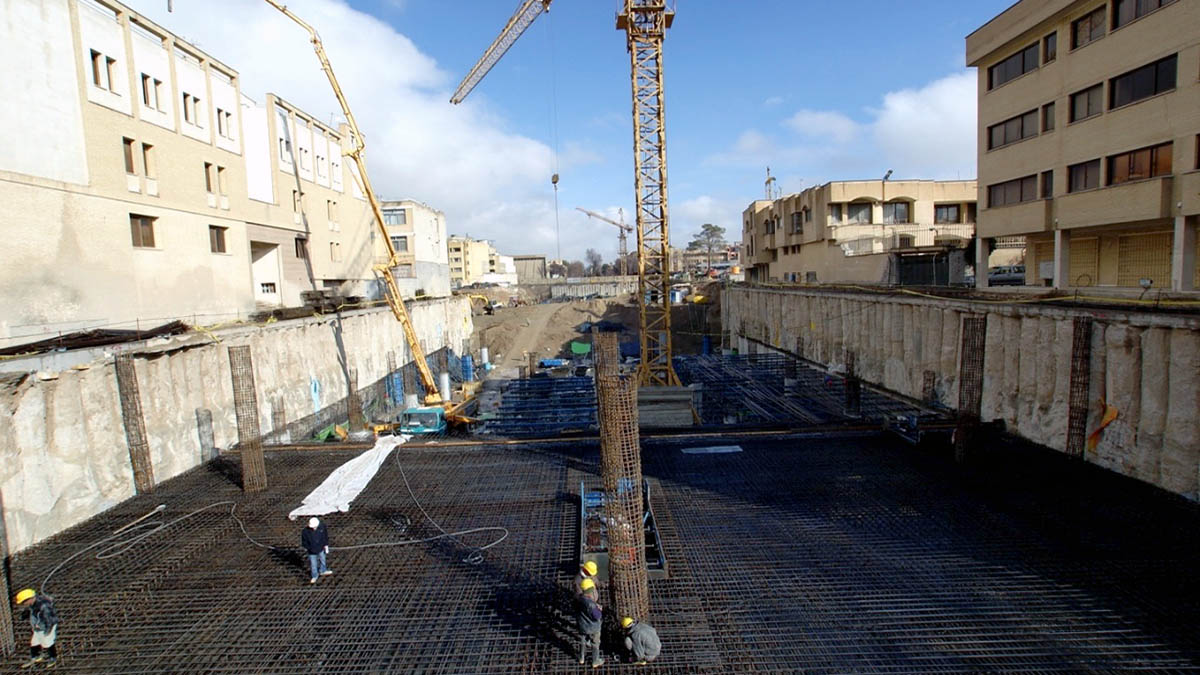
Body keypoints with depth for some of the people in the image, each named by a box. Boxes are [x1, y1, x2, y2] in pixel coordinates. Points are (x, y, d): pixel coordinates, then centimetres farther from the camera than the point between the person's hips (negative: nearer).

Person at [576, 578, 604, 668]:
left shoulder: (577, 598, -17)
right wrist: (601, 609, -10)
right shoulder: (590, 604, -39)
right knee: (595, 644, 21)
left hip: (582, 626, 5)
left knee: (582, 642, 29)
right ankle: (595, 662, 40)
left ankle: (581, 658, 50)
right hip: (593, 628, -5)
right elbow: (597, 616, -30)